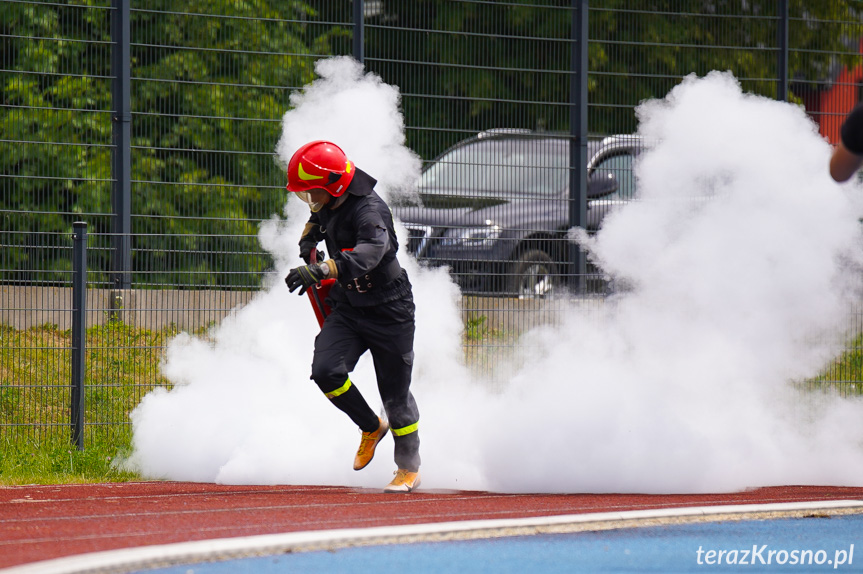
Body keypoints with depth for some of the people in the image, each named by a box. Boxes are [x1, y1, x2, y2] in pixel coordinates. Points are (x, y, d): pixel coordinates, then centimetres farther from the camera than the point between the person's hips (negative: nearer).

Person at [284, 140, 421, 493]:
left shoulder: (370, 212, -29)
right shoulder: (329, 203, -3)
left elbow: (366, 256, -49)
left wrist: (319, 271, -60)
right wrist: (309, 237, 7)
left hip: (388, 311, -7)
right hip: (347, 307, 7)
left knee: (395, 394, 2)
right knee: (326, 371, -14)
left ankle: (409, 469, 23)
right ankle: (371, 427, 12)